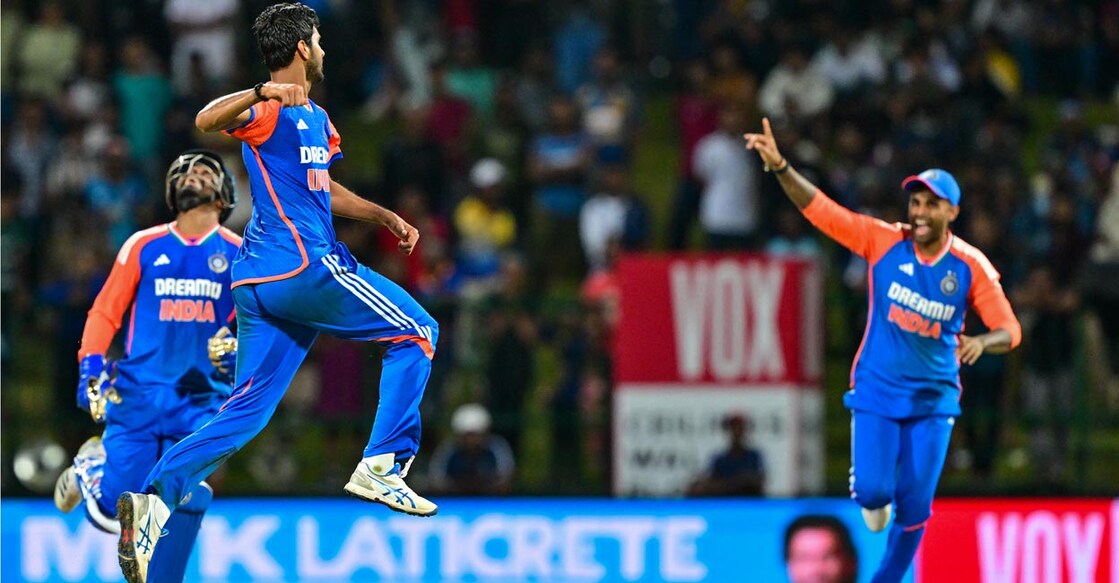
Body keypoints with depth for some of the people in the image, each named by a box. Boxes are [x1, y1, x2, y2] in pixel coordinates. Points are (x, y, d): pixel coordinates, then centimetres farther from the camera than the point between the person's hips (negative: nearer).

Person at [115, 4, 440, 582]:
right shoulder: (270, 111, -7)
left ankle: (154, 497, -11)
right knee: (416, 333, 3)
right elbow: (207, 121, -26)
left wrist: (384, 216, 32)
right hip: (305, 264, -9)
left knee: (246, 410, 2)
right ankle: (382, 466, -3)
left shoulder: (315, 118, 24)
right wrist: (260, 94, -41)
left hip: (262, 284, 9)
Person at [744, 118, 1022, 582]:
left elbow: (1010, 330, -7)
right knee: (872, 490, -12)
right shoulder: (883, 241, -9)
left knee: (915, 506, 0)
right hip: (876, 391, 0)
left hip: (933, 399, 0)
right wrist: (780, 167, -29)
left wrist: (980, 342, -31)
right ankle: (874, 498, 27)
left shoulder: (971, 267, -9)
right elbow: (819, 209, -14)